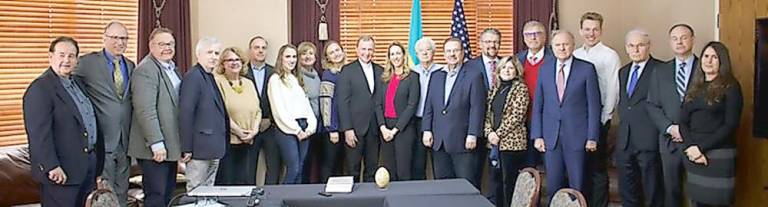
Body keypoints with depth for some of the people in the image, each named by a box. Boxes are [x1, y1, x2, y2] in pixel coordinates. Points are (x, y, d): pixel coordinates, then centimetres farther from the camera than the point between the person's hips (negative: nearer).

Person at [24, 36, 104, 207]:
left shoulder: (78, 83, 14)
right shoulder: (40, 88, -13)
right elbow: (38, 133, -21)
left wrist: (97, 158, 19)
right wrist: (52, 167, -24)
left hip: (89, 164, 8)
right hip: (62, 171, -8)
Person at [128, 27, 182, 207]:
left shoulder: (173, 69, 15)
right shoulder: (145, 70, -13)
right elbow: (145, 110, -20)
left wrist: (182, 145, 16)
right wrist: (157, 144, -22)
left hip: (171, 147, 9)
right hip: (155, 150, -9)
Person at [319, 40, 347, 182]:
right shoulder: (328, 74, -9)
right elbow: (325, 102, -14)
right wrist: (332, 129, -17)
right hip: (333, 128, -6)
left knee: (338, 165, 14)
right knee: (329, 165, 2)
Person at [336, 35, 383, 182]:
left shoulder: (380, 71, 10)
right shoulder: (347, 71, -3)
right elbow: (342, 102, -7)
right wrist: (347, 129, -12)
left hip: (374, 129, 4)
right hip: (355, 128, -4)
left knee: (372, 170, 10)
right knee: (353, 170, 5)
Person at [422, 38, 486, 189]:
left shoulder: (474, 76, -1)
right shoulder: (436, 76, 14)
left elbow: (477, 108, -7)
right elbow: (428, 106, 14)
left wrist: (472, 135, -13)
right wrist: (427, 130, 5)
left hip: (462, 141, -5)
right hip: (438, 141, 5)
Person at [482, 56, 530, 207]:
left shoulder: (521, 88, -5)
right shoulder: (494, 90, 14)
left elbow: (516, 116, -13)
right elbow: (488, 114, 12)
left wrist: (498, 134, -13)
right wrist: (489, 133, -4)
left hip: (512, 142, -6)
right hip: (494, 143, 6)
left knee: (509, 183, -4)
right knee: (497, 181, 11)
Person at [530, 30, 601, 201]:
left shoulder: (587, 69, -1)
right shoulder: (544, 70, 8)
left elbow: (594, 104, -2)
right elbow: (538, 105, 9)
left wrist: (592, 137, -6)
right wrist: (537, 135, 3)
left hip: (577, 136, -2)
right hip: (551, 137, 3)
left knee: (577, 187, 4)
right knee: (553, 187, 7)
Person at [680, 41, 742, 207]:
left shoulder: (730, 87, -1)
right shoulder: (694, 88, 13)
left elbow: (731, 125, -10)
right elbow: (683, 121, 6)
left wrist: (702, 147, -16)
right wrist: (690, 147, -11)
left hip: (719, 156, -4)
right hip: (693, 155, 4)